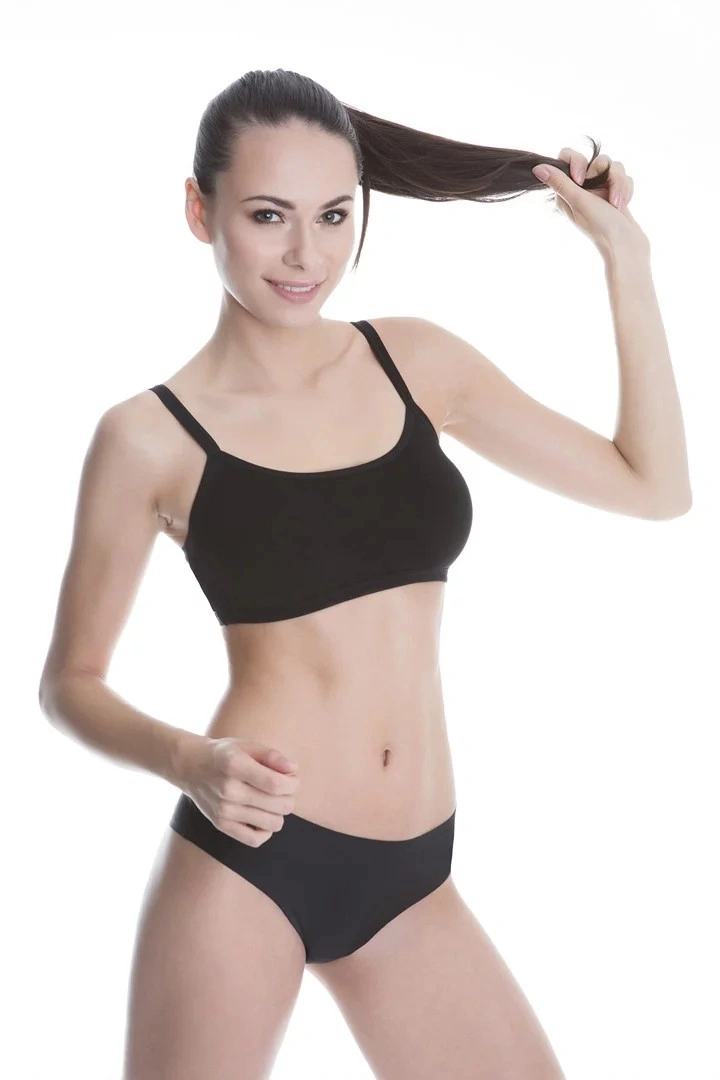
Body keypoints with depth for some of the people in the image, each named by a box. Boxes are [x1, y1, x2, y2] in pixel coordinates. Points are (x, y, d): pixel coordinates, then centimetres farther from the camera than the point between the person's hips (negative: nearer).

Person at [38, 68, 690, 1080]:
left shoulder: (416, 362, 5)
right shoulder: (152, 435, -5)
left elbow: (649, 484, 10)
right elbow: (70, 680, 2)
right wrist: (190, 760, -17)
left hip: (409, 879, 4)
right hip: (243, 863, -4)